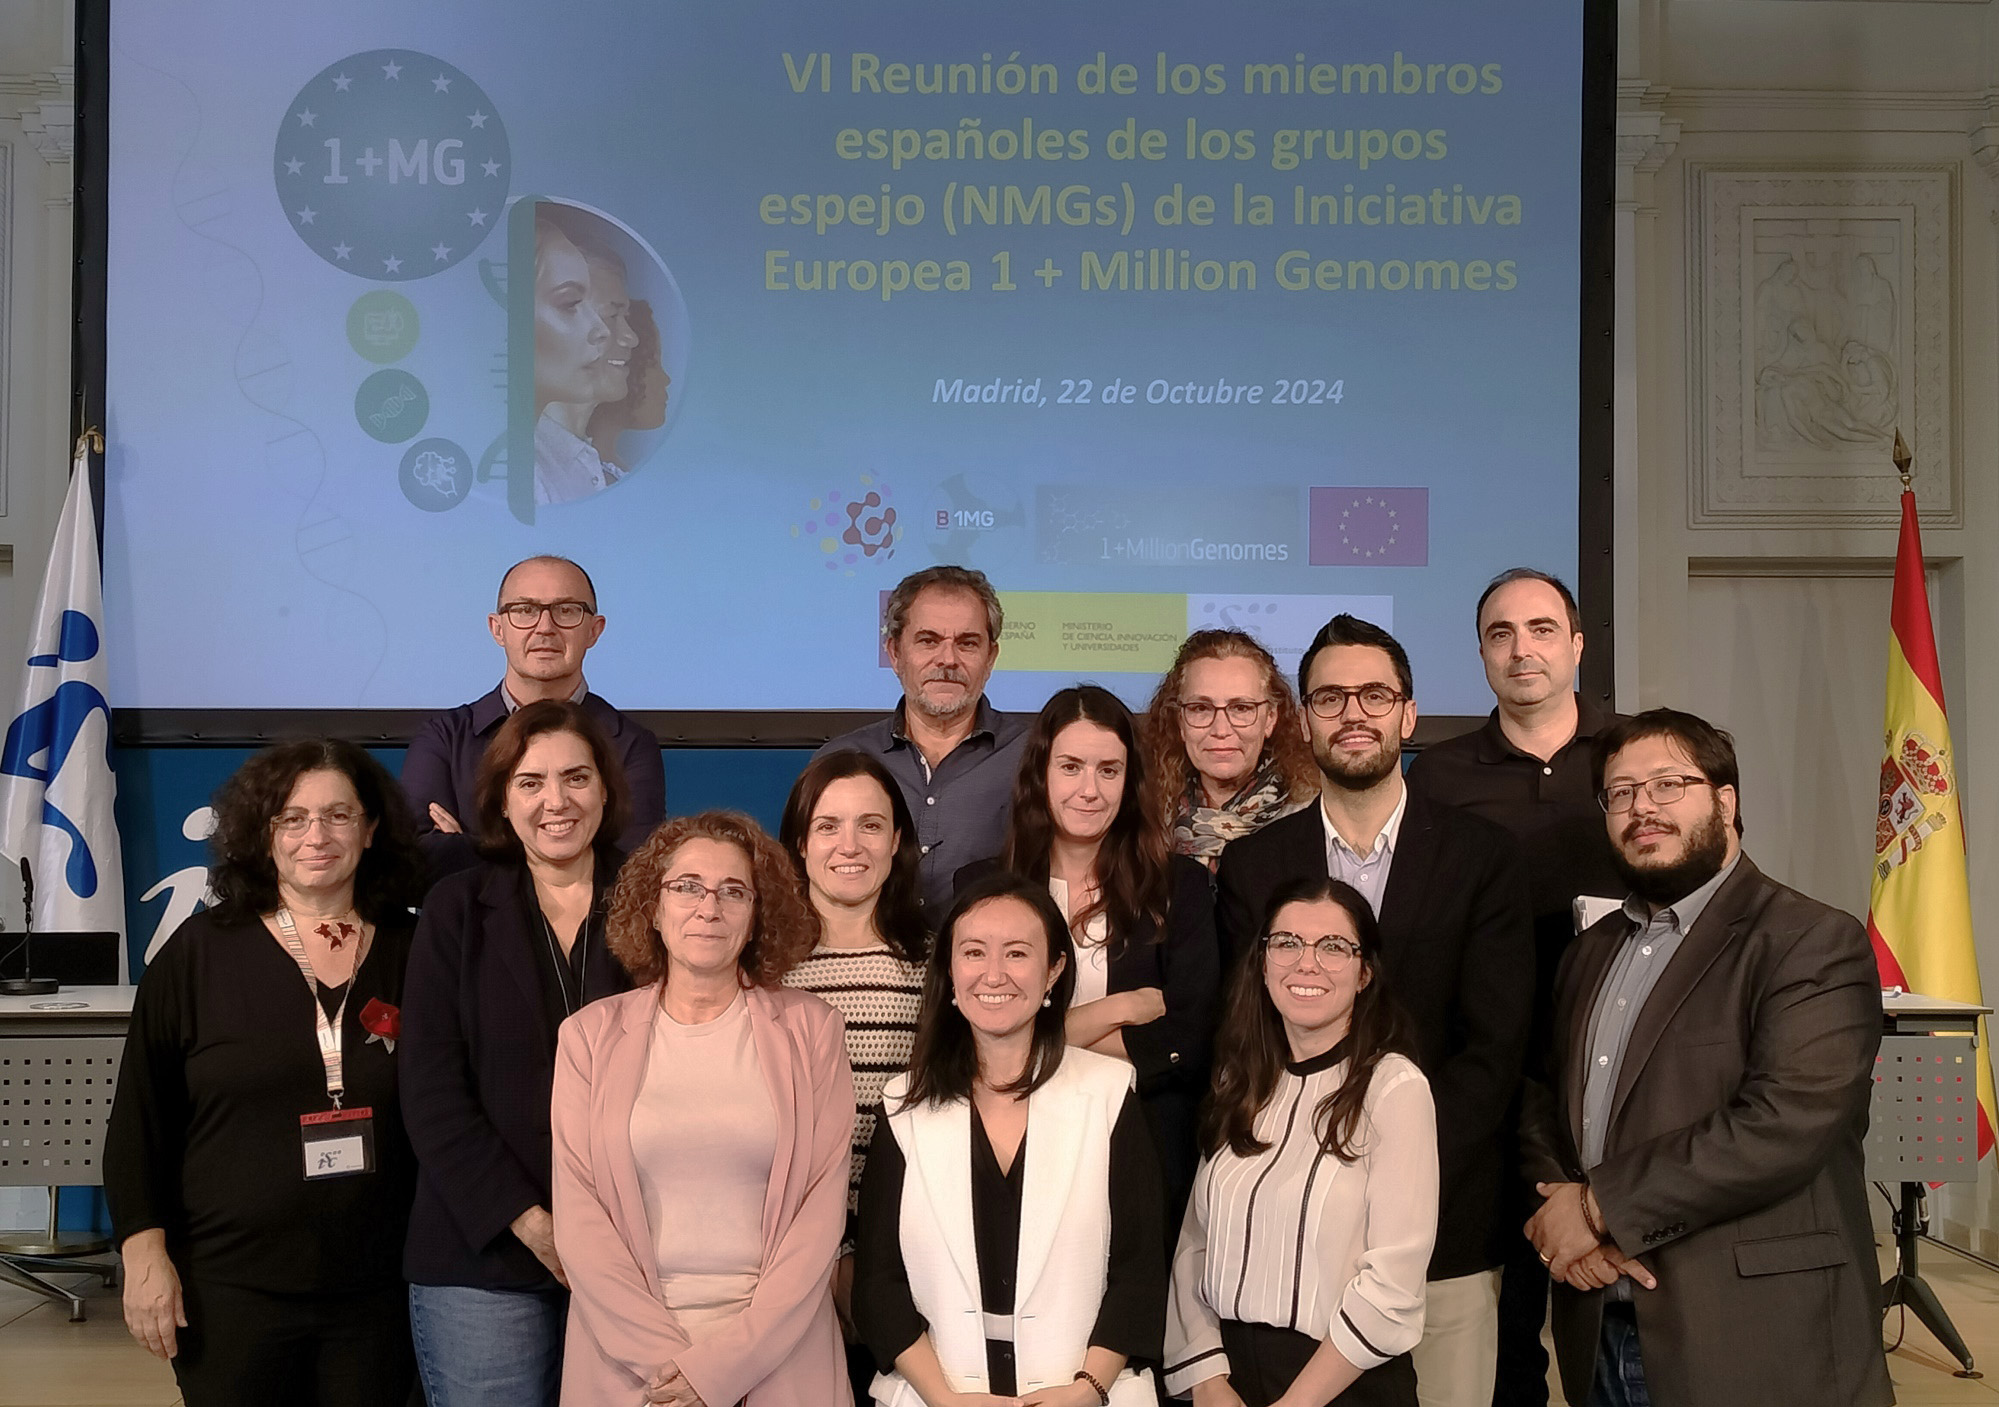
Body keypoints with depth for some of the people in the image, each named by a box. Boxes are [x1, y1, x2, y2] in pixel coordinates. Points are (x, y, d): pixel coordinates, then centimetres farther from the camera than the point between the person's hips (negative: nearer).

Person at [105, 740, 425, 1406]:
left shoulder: (411, 954, 4)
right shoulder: (199, 951, -1)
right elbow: (141, 1119, 0)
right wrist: (144, 1251, -5)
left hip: (376, 1296, 2)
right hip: (229, 1294, -1)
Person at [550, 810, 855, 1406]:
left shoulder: (809, 1030, 0)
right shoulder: (590, 1035, 2)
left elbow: (823, 1206, -5)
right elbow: (577, 1218, -2)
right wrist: (663, 1354, -12)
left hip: (778, 1353, 0)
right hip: (625, 1358, 0)